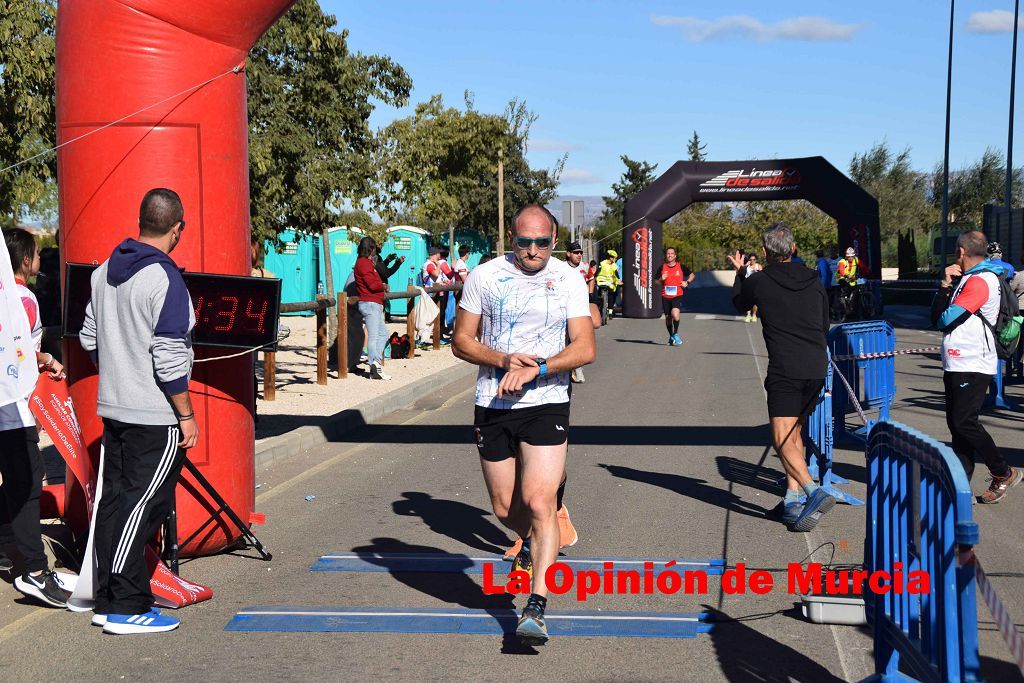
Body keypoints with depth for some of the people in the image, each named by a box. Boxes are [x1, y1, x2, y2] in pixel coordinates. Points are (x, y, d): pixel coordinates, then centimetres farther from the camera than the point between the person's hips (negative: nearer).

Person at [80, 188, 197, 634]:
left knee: (114, 501, 12)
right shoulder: (164, 279, -17)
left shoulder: (104, 272, 9)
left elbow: (89, 339, 17)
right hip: (154, 416, -8)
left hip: (112, 409, 8)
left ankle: (108, 601, 20)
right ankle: (126, 608, 1)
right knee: (142, 505, -3)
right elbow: (169, 358, -20)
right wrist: (187, 416, -13)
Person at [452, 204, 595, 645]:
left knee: (540, 502, -16)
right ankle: (531, 543, 46)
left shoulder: (569, 280, 1)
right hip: (492, 406, 2)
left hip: (547, 405, -2)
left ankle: (536, 609, -13)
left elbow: (585, 348, -5)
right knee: (505, 509, 11)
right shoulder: (484, 276, 2)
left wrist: (537, 368, -20)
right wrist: (505, 361, -14)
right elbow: (462, 341, 4)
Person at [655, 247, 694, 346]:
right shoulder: (662, 267, 5)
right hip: (665, 297, 2)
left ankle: (676, 334, -8)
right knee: (668, 318, 9)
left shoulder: (681, 266, 2)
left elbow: (692, 275, 15)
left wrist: (687, 282, -2)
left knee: (675, 314, -25)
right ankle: (671, 336, 30)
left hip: (677, 296, -2)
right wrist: (661, 279, -11)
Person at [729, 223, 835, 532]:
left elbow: (740, 303, 21)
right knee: (794, 432, 19)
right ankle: (793, 497, 17)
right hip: (817, 367, 6)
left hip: (784, 370, -6)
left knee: (783, 440, -8)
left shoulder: (759, 281, -1)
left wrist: (740, 272, 38)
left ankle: (814, 492, -28)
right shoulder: (813, 280, 11)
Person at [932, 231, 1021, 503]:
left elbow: (946, 319, -17)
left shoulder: (980, 281, -13)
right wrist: (945, 284, 2)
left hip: (973, 366, -10)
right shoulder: (966, 279, 19)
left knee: (965, 423, -10)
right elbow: (936, 315, 13)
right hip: (957, 365, 10)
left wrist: (942, 318, 6)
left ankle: (1004, 473, 4)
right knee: (957, 423, 7)